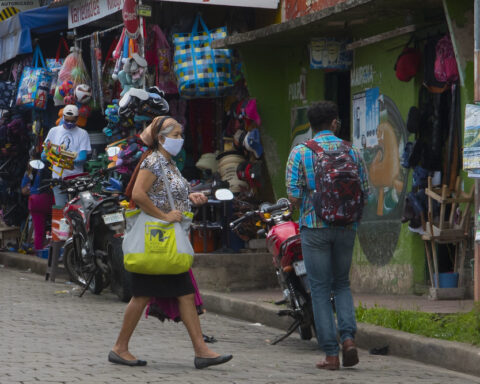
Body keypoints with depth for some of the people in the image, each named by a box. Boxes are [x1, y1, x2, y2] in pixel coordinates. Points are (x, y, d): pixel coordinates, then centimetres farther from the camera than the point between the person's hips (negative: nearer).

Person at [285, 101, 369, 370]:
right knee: (342, 283, 18)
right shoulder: (351, 152, 3)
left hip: (314, 227, -2)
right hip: (346, 227, 2)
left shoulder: (300, 152, -4)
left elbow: (294, 197, -8)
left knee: (321, 288, 4)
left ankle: (331, 354, 1)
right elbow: (364, 194, 3)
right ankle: (348, 336, -4)